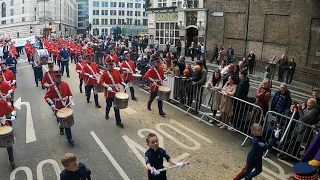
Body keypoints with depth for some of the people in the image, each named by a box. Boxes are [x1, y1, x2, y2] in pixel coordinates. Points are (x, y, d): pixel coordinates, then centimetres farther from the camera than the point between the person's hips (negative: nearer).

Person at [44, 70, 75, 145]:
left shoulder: (65, 84, -3)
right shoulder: (52, 87, -9)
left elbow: (69, 94, 6)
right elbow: (47, 97, -6)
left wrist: (70, 101, -10)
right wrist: (51, 104, -18)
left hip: (66, 107, 0)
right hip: (57, 108, 0)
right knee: (60, 121, 18)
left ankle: (69, 138, 2)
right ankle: (61, 129, 50)